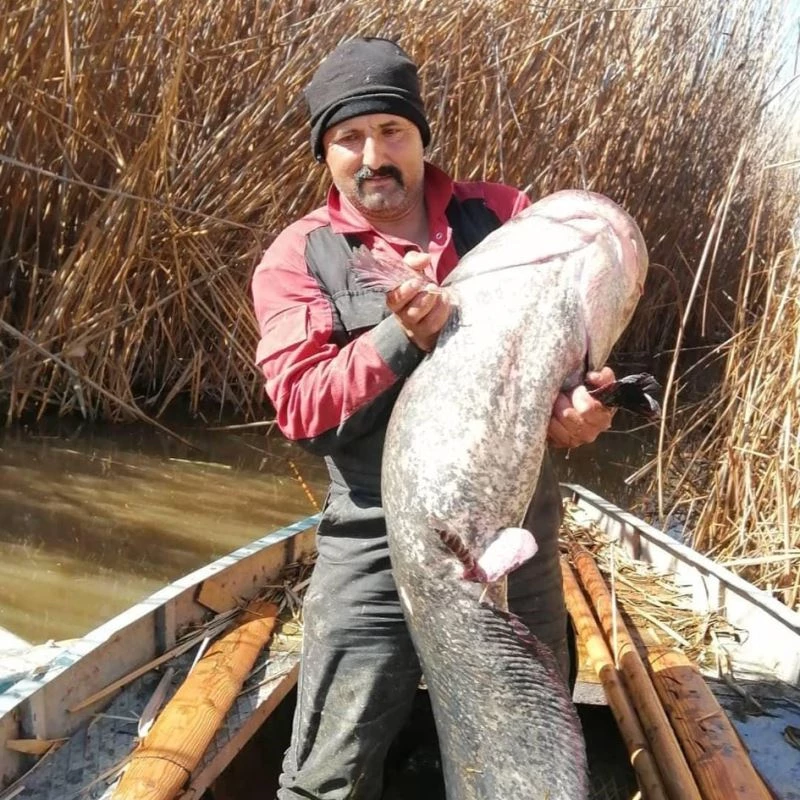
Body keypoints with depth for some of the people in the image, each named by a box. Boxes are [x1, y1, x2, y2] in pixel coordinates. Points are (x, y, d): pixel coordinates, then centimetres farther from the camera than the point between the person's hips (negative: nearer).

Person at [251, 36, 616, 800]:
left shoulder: (504, 215, 5)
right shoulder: (299, 256, -2)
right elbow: (298, 407, -11)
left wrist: (572, 400, -12)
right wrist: (400, 336, -25)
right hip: (378, 545, -2)